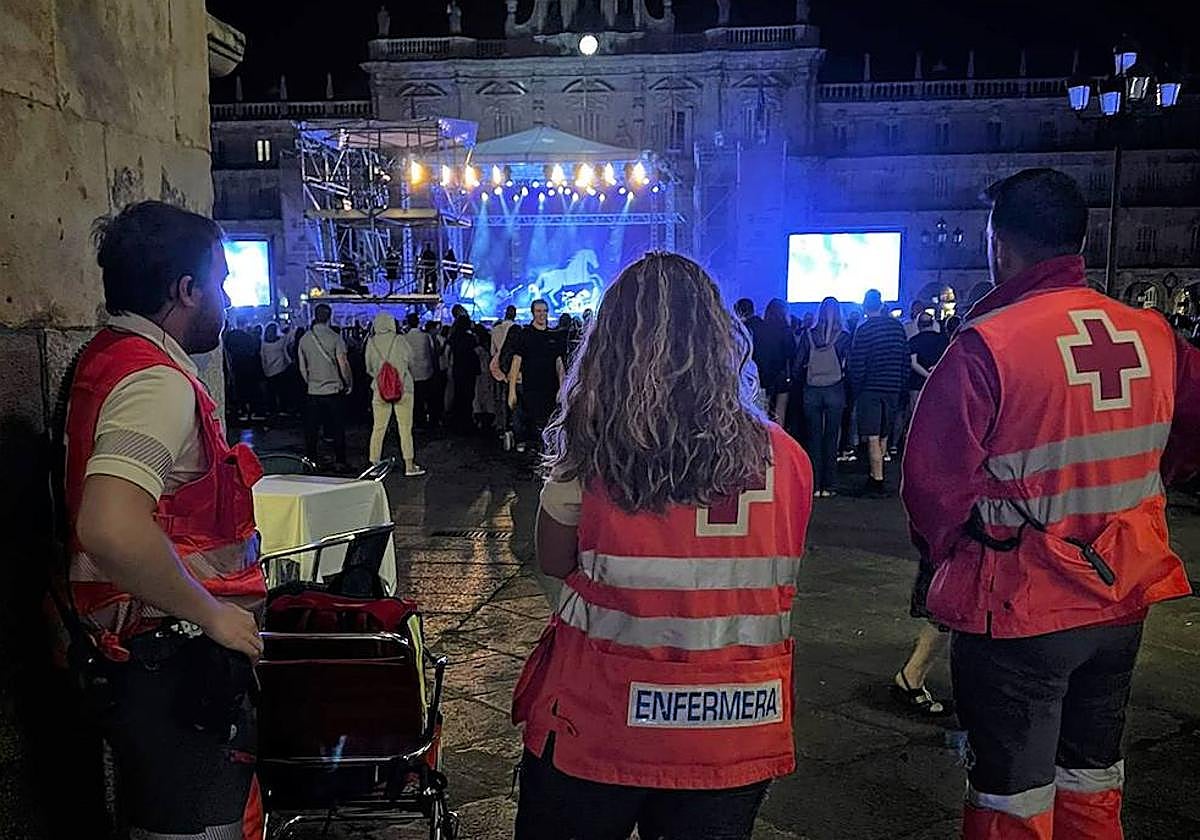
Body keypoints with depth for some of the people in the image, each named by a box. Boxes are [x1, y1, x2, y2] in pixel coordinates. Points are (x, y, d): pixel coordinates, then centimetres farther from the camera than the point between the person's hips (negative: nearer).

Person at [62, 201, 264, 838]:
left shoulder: (107, 357, 10)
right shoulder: (159, 383, -22)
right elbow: (110, 528, -37)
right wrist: (211, 612, -24)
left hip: (129, 656, 10)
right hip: (172, 665, -10)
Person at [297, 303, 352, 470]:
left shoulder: (304, 339, 4)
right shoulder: (335, 338, -9)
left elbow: (302, 368, 10)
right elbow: (343, 364, -11)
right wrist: (348, 384, 2)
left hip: (313, 392, 3)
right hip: (334, 390, -3)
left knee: (311, 430, 9)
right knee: (338, 429, 4)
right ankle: (341, 462, 7)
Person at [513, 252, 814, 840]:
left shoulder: (590, 455, -17)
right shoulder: (784, 457, -9)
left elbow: (553, 561, -1)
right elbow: (775, 583, 4)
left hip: (602, 724, -1)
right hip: (736, 733, 2)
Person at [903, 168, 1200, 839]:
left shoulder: (987, 343, -21)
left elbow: (934, 478, -19)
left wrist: (945, 550, 0)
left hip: (1019, 606, -6)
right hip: (1123, 599, 6)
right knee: (1093, 780, 24)